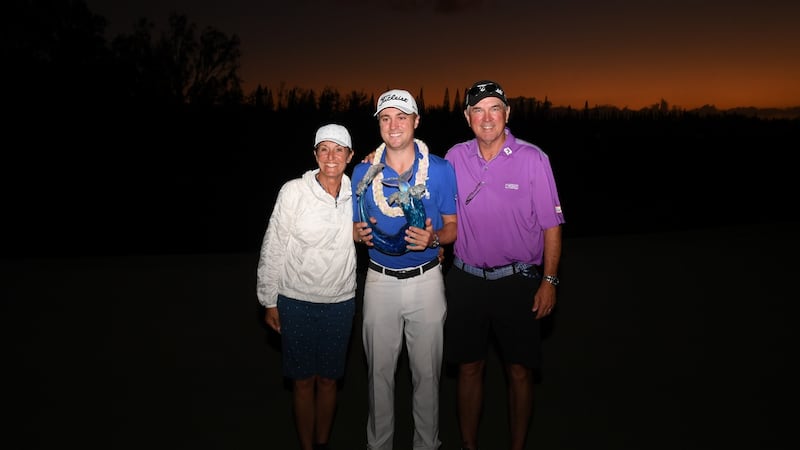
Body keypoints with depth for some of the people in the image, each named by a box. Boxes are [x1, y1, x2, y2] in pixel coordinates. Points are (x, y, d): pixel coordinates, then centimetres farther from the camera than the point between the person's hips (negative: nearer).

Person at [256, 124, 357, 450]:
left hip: (340, 301, 3)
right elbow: (273, 248, -6)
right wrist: (269, 301, -4)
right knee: (303, 381, 9)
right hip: (297, 301, -2)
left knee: (329, 379, 14)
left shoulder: (355, 194, -2)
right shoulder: (293, 191, -11)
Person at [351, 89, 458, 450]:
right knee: (379, 370, 13)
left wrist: (434, 238, -22)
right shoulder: (363, 171, 0)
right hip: (380, 281, 2)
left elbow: (453, 225, 0)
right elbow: (356, 226, 8)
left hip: (426, 281, -1)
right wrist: (360, 233, -16)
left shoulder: (440, 170, -5)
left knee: (426, 371, 10)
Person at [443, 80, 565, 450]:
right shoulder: (455, 157, 1)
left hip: (517, 281, -2)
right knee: (469, 367, 12)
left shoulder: (533, 159, -7)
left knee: (519, 371, 8)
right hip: (466, 280, 3)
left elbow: (551, 224, -5)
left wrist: (549, 281, -7)